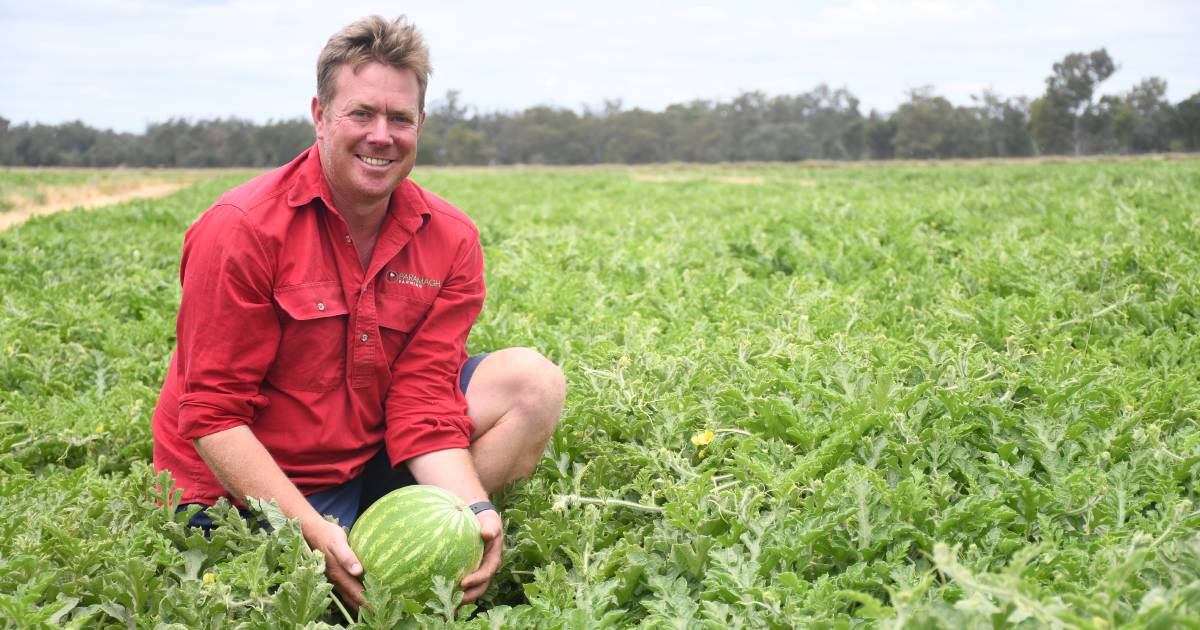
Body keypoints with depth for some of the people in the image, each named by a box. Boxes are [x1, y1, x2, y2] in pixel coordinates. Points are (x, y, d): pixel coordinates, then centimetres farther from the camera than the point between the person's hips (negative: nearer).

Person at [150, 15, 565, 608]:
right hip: (257, 486, -5)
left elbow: (424, 401, -8)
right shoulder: (241, 230, -18)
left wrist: (474, 510, -26)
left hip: (376, 459, 5)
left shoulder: (450, 240, -5)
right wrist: (312, 532, -27)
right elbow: (212, 416, -18)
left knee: (533, 382, -8)